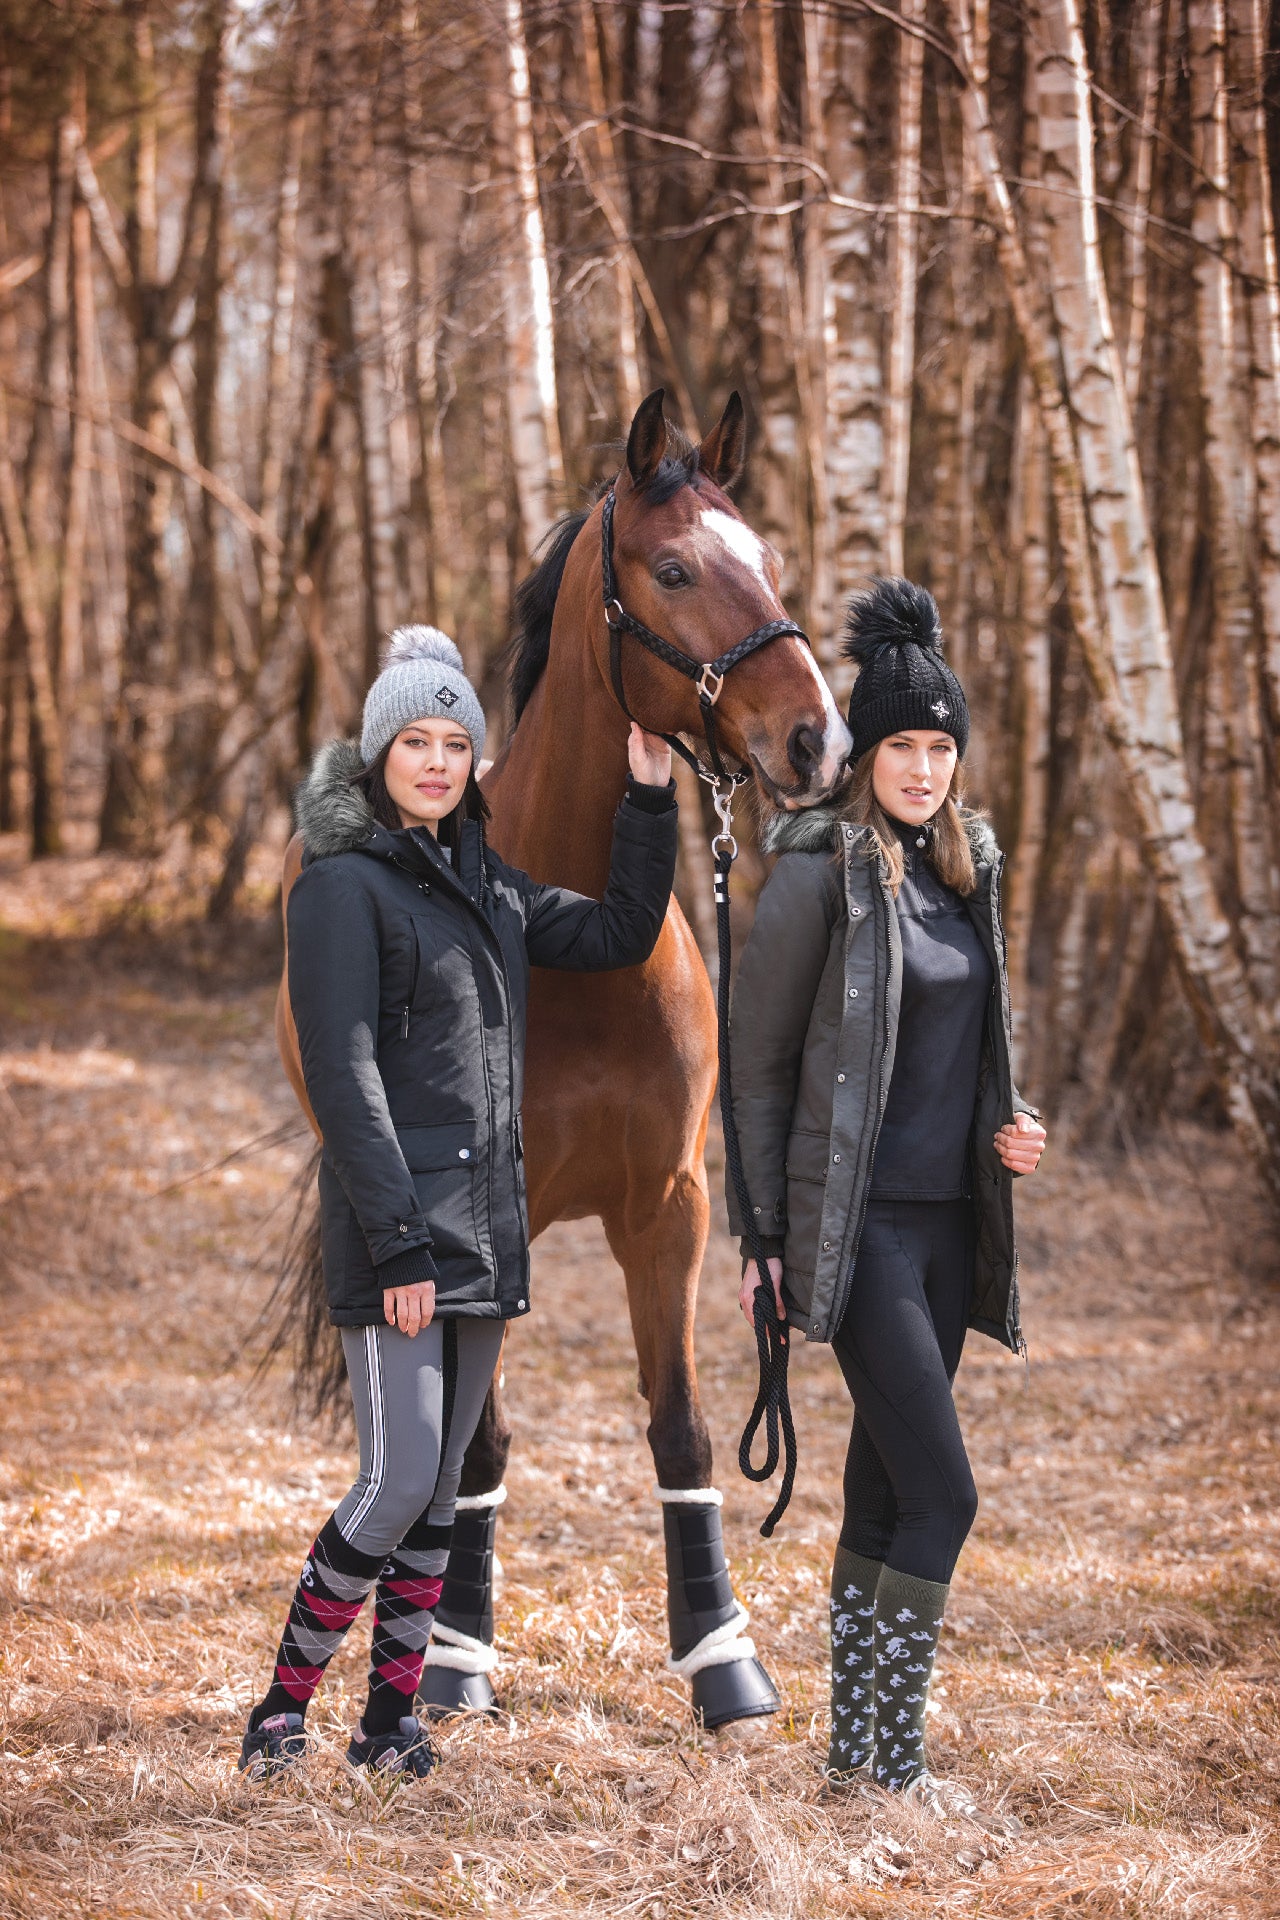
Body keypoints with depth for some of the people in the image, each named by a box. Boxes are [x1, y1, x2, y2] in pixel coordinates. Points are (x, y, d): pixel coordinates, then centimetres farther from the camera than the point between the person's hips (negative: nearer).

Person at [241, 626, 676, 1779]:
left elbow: (623, 933, 23)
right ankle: (285, 1702, 2)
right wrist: (398, 1241, -20)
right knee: (400, 1480, -11)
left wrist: (652, 799, 12)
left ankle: (393, 1715, 16)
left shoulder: (487, 887, 14)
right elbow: (343, 1077, -15)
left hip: (485, 1228, 8)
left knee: (442, 1484, 9)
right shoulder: (346, 884, -9)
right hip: (397, 1230, -8)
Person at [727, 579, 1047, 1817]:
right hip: (858, 1223, -7)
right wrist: (762, 1237, -9)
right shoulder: (819, 875, -11)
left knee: (886, 1484, 12)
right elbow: (756, 1064, -7)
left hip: (948, 1218, 7)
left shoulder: (965, 869, 11)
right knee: (939, 1492, -11)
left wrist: (1009, 1128, 4)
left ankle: (853, 1746, 20)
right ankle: (896, 1757, -2)